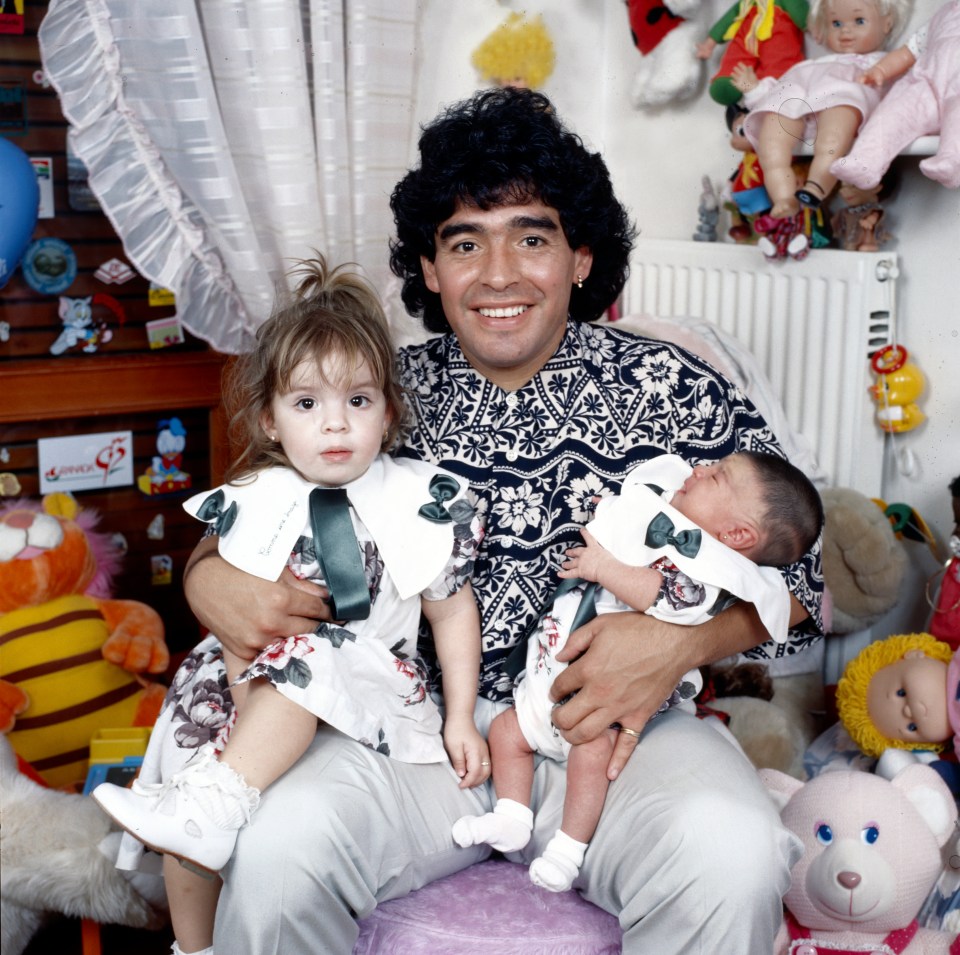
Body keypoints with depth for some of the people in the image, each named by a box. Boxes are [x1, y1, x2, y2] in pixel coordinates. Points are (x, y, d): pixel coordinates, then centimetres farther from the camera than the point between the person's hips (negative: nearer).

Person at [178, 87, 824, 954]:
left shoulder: (673, 389, 1)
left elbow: (795, 581, 3)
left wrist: (685, 640, -17)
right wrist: (211, 581, -11)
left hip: (616, 725, 0)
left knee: (733, 858, -30)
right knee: (273, 854, -27)